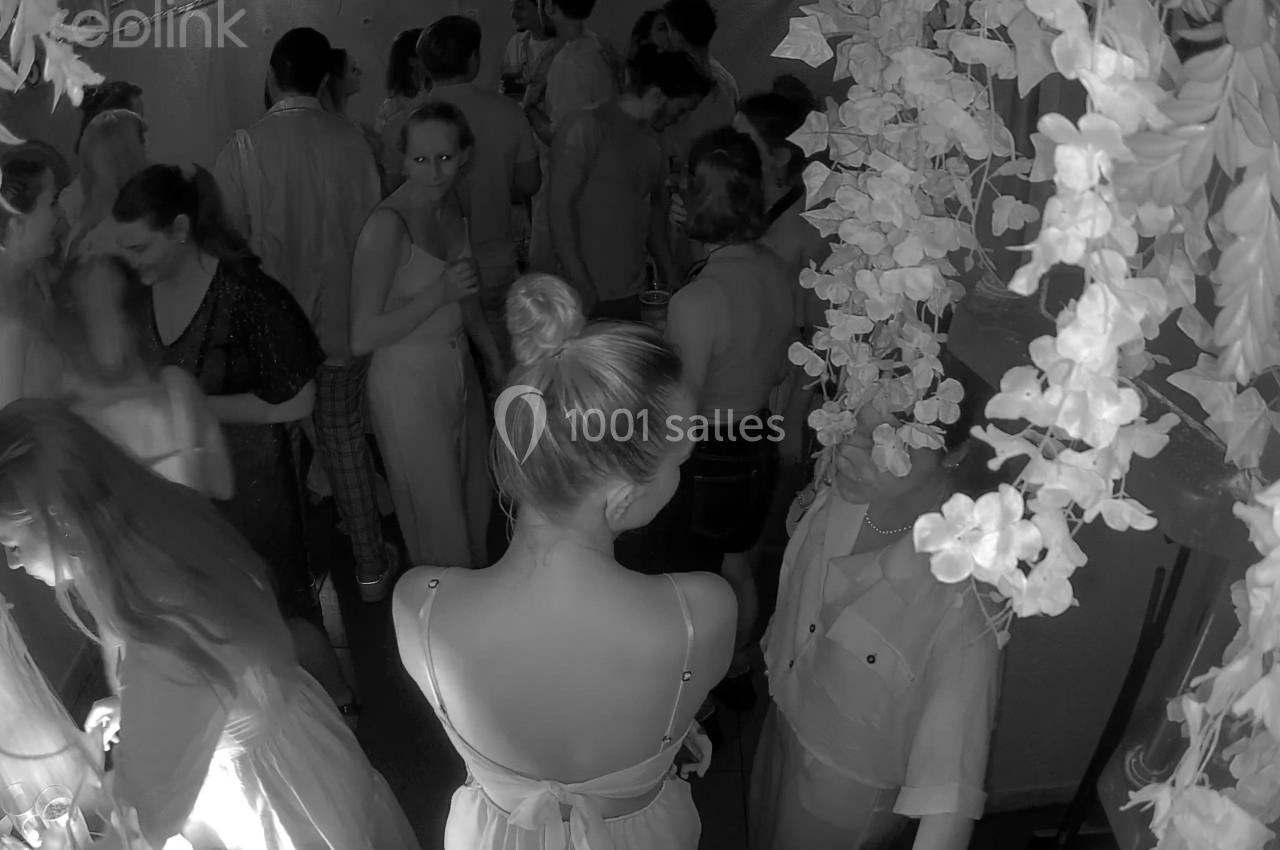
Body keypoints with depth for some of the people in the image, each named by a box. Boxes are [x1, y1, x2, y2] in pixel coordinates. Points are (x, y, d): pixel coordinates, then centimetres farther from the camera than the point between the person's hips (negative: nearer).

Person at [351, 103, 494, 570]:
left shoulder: (450, 202, 2)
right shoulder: (388, 224, -22)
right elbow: (363, 338, -21)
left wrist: (495, 353, 16)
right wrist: (439, 294, -25)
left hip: (460, 368, 8)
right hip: (409, 380, -8)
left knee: (477, 500, 21)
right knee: (438, 518, 6)